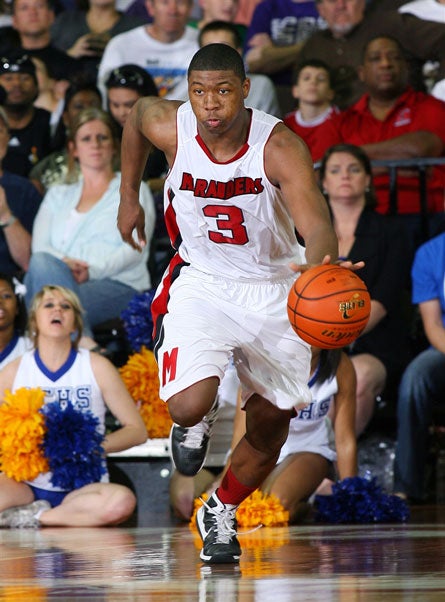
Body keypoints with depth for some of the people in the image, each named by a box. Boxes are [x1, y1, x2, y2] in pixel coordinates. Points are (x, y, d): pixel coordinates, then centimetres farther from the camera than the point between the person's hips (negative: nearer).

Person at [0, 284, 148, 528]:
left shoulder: (97, 368, 4)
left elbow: (137, 430, 3)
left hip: (82, 487, 0)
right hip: (27, 484, 0)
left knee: (122, 501, -36)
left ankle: (37, 517, -18)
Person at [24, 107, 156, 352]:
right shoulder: (58, 195, 30)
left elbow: (135, 249, 3)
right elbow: (39, 246, 14)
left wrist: (92, 270, -15)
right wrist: (64, 264, -11)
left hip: (118, 285, -3)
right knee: (41, 263, -36)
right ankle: (83, 341, -50)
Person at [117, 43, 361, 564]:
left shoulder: (279, 145, -27)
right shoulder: (169, 126, -19)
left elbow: (316, 225, -39)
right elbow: (136, 114, 8)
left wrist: (320, 266, -62)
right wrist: (128, 199, 14)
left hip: (273, 290, 0)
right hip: (201, 282, 0)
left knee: (270, 427, 9)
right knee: (187, 407, -24)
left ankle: (221, 512, 38)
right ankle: (198, 420, 16)